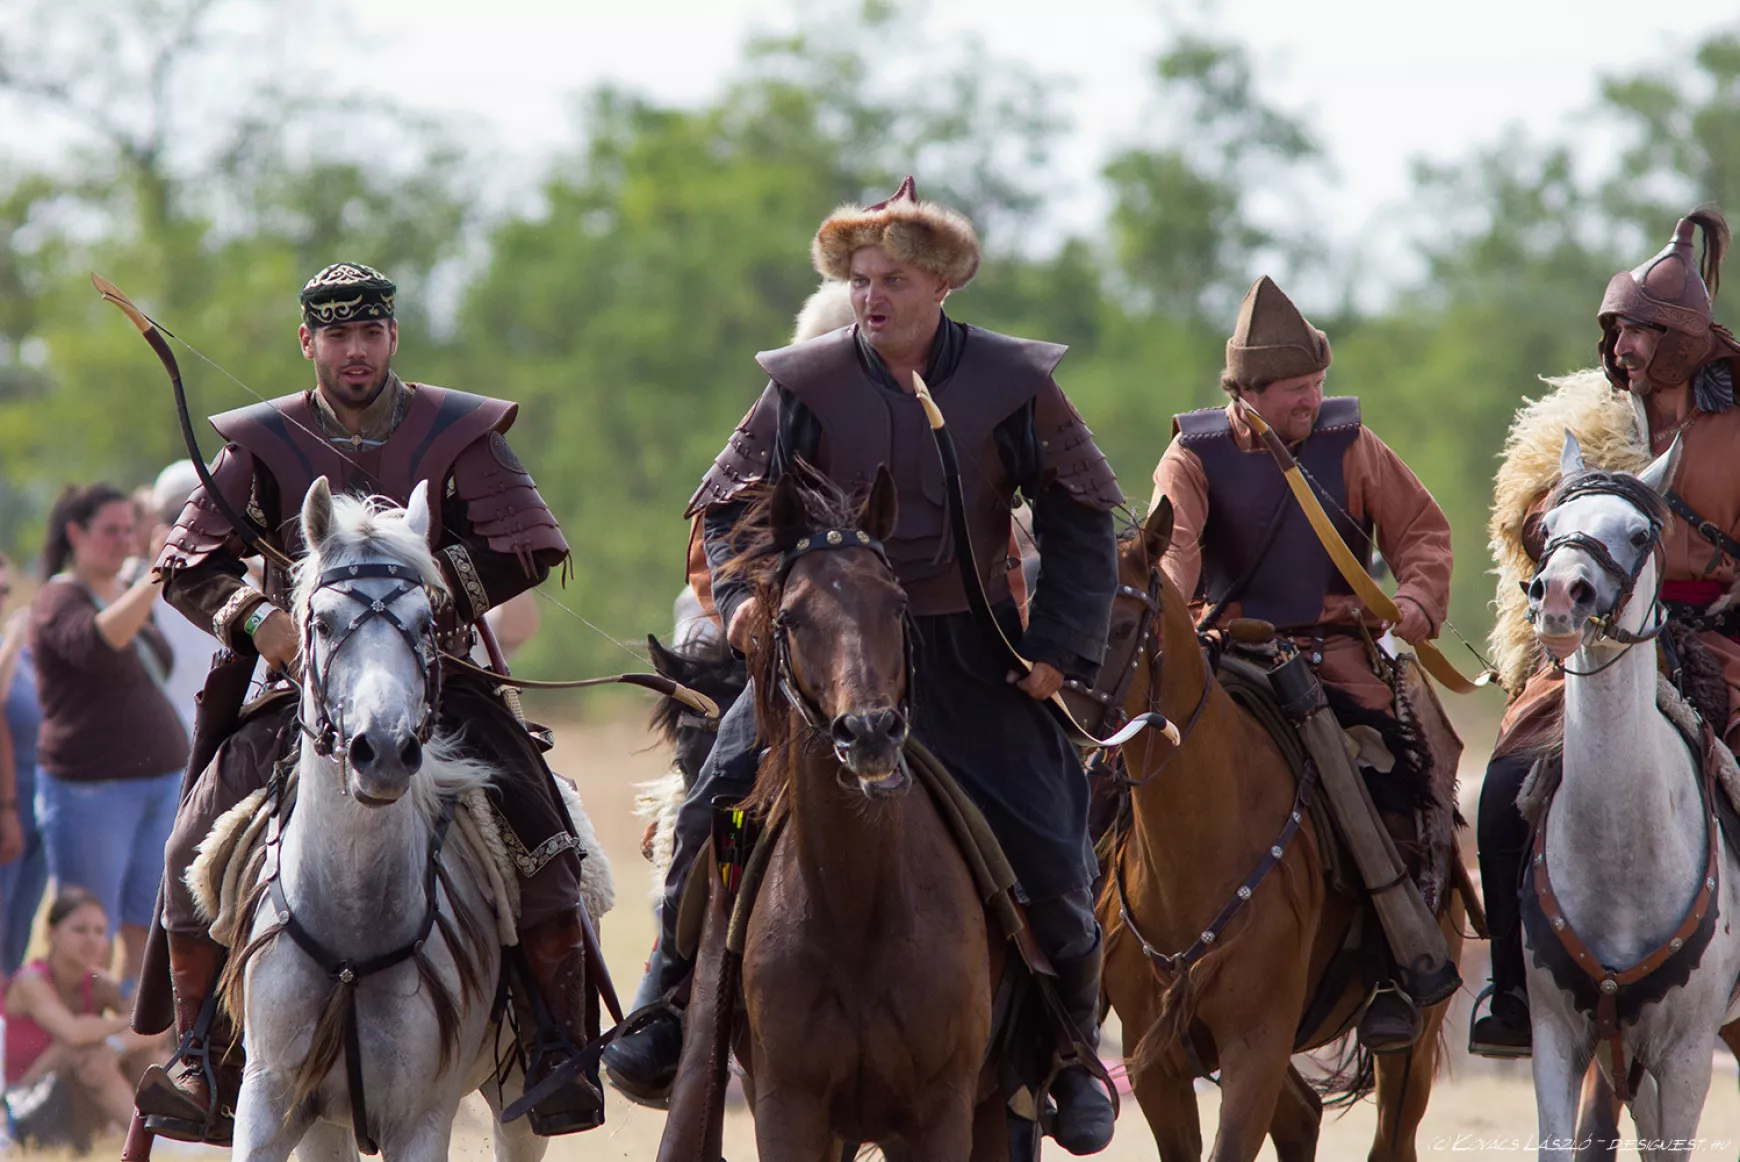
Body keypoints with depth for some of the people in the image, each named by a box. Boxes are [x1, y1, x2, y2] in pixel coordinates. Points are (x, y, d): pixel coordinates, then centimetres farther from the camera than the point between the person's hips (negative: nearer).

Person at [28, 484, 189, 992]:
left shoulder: (130, 593, 15)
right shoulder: (59, 600, -10)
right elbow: (97, 642, -33)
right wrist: (157, 579, -41)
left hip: (161, 779, 8)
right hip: (91, 787, -8)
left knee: (147, 926, 6)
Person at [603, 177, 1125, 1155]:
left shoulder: (1014, 384, -3)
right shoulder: (805, 385, -3)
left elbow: (1081, 519, 6)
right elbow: (729, 504, 7)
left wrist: (1057, 645, -3)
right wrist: (741, 594, -13)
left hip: (970, 658, 0)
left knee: (1050, 858, -5)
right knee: (716, 802, -17)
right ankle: (671, 1003, 1)